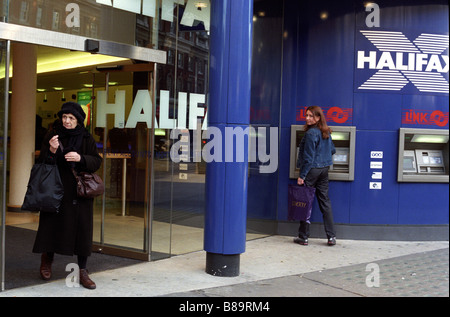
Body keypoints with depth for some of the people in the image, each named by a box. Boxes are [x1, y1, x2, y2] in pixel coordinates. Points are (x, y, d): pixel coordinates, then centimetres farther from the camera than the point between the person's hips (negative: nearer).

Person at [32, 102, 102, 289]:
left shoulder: (86, 138, 3)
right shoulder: (52, 135, 0)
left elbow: (97, 161, 0)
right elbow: (42, 162, -3)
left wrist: (80, 158, -18)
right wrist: (51, 151, -23)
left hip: (79, 190, 1)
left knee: (82, 228, -1)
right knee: (52, 224, 6)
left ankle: (82, 270, 7)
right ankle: (46, 260, 33)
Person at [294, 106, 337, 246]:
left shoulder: (311, 133, -16)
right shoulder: (326, 132, 9)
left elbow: (308, 157, -18)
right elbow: (332, 150, 20)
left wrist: (302, 176, -15)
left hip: (312, 170, -8)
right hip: (324, 169, 8)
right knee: (325, 201, 11)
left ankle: (303, 237, 7)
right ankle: (331, 236, 10)